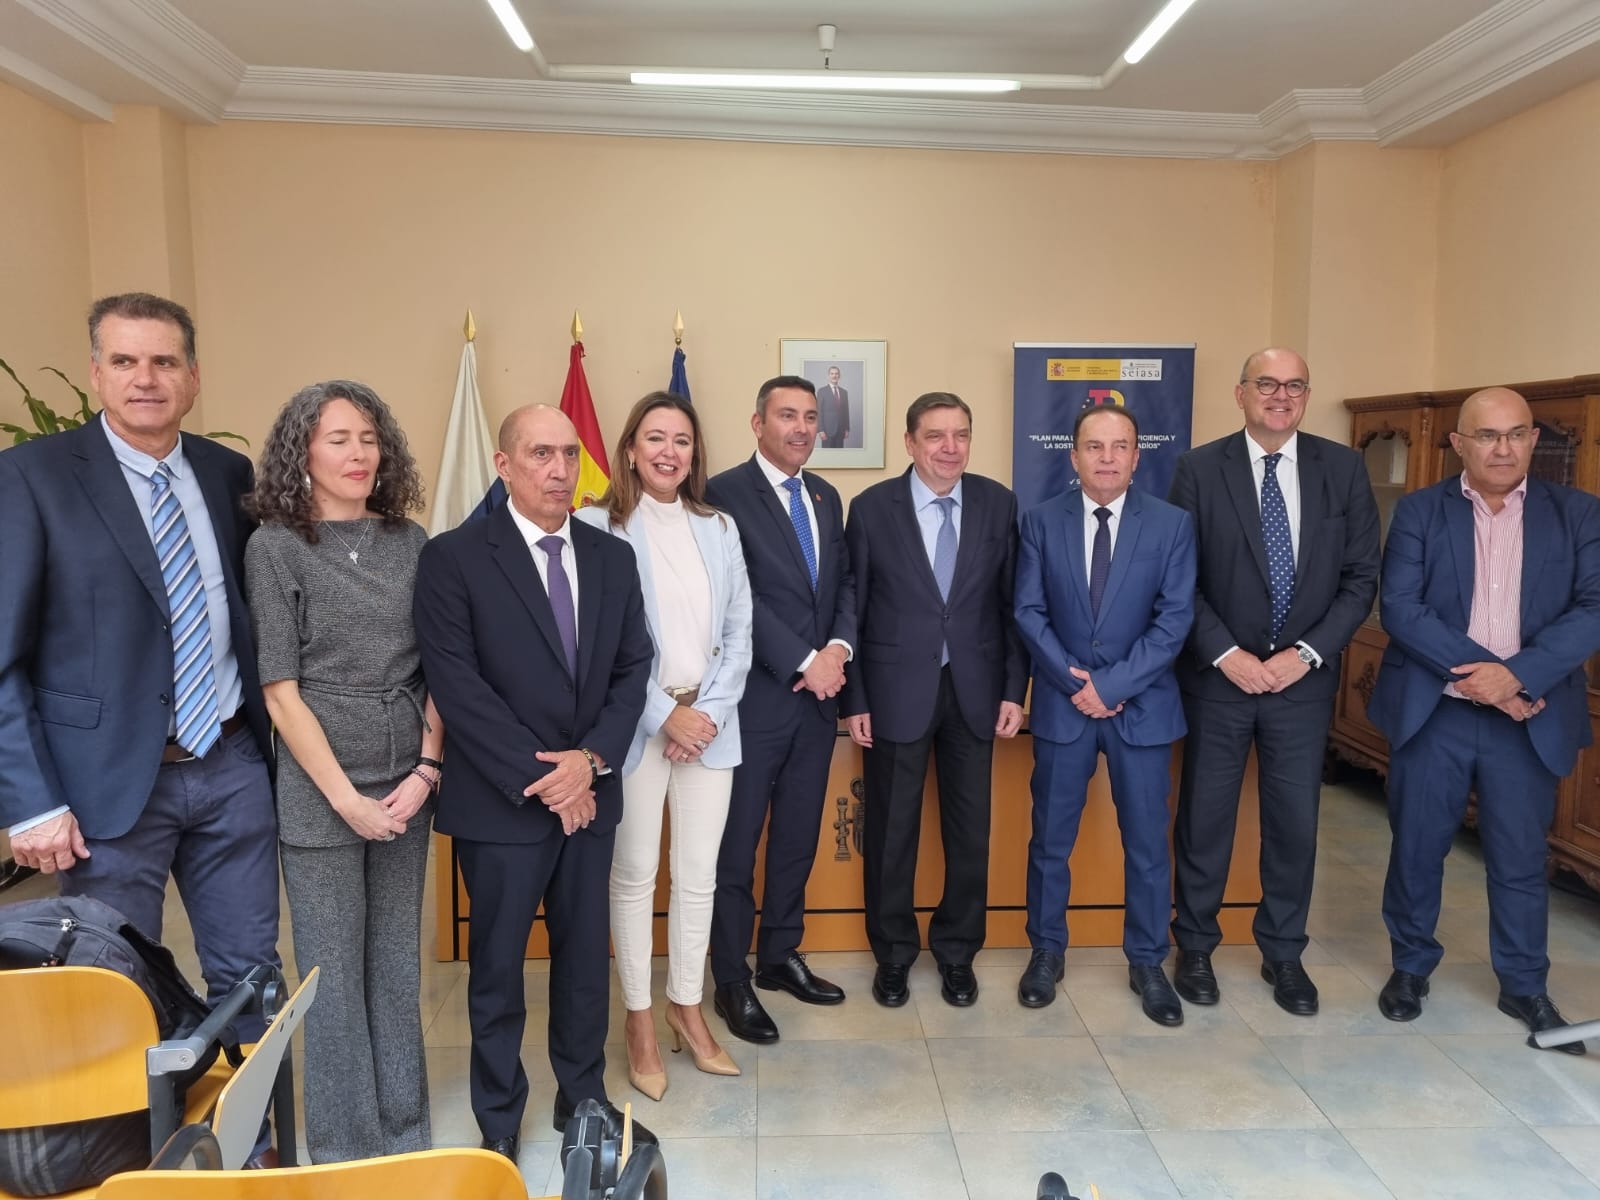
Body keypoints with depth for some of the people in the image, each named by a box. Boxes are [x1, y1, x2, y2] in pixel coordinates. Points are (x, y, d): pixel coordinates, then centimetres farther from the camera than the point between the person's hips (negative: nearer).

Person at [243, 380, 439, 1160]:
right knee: (333, 973, 7)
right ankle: (345, 1149, 25)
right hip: (318, 789, -3)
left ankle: (405, 1132, 30)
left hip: (406, 784, 3)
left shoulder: (409, 542, 4)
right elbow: (280, 689, -8)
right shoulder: (275, 546, -5)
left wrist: (427, 769, -6)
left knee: (397, 964, 14)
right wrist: (345, 797, -11)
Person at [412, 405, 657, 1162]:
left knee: (585, 956, 16)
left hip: (590, 793, 4)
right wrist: (539, 776, -17)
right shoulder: (453, 558, -9)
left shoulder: (613, 557, 5)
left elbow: (633, 668, 4)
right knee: (497, 966, 12)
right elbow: (456, 686, -15)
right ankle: (498, 1120, 32)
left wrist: (593, 759, -11)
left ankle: (584, 1098, 35)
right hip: (502, 803, -4)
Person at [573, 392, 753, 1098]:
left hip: (711, 721, 4)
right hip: (636, 723, -3)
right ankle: (639, 1019, 23)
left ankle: (687, 1007, 29)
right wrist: (666, 714, -10)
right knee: (634, 874, 7)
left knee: (699, 874, 11)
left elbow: (739, 632, 7)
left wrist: (709, 711, -4)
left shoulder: (719, 529, 8)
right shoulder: (599, 528, -6)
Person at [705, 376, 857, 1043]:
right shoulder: (725, 494, -9)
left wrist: (838, 649, -7)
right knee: (737, 845, 5)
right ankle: (732, 982, 18)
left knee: (798, 837, 16)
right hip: (757, 699, -6)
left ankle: (780, 955, 32)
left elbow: (845, 583, 10)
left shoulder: (826, 498, 13)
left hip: (817, 696, 7)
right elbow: (739, 598, -16)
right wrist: (803, 662, -16)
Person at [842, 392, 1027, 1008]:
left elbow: (1013, 603, 3)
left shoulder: (998, 504, 0)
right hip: (897, 691, -1)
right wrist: (853, 699, -4)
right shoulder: (872, 507, -5)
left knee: (970, 830, 11)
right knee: (891, 831, 9)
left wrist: (1014, 690, 0)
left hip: (974, 690, 2)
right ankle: (893, 952, 30)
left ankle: (957, 951, 32)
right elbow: (852, 609, -2)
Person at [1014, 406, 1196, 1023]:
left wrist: (1112, 684, -14)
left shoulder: (1172, 524, -2)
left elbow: (1175, 619, -8)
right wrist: (1075, 681, -13)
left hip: (1142, 705, 0)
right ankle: (1046, 952, 28)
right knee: (1051, 839, 10)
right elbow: (1029, 612, -3)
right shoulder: (1041, 520, 0)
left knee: (1147, 843, 9)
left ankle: (1147, 963, 26)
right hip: (1062, 703, 0)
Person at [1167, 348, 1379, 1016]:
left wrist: (1307, 652, -9)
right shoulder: (1200, 469, -4)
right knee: (1204, 815, 9)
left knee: (1295, 819, 10)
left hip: (1303, 677, 2)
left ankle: (1283, 953, 29)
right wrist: (1225, 653, -13)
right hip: (1219, 675, -1)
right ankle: (1195, 947, 27)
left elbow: (1361, 577, 1)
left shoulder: (1342, 469, 1)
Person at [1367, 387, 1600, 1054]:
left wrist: (1518, 675, -19)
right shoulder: (1419, 510, 0)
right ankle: (1411, 966, 29)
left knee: (1522, 859, 11)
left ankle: (1525, 987, 30)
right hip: (1432, 712, -1)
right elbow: (1399, 606, -9)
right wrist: (1480, 671, -17)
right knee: (1416, 847, 10)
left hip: (1529, 718, 1)